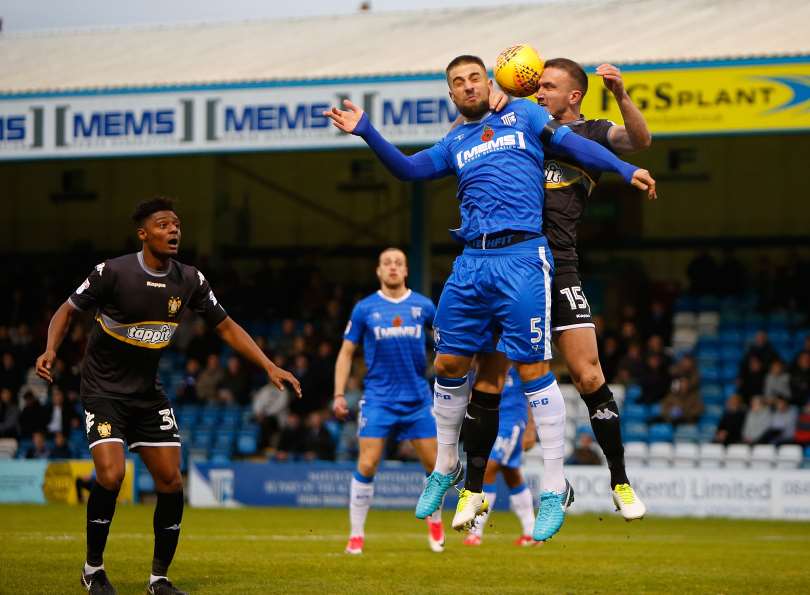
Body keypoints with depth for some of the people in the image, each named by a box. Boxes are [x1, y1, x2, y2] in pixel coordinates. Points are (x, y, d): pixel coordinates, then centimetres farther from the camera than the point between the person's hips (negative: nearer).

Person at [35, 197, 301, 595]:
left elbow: (226, 326, 8)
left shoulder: (189, 280, -3)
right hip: (104, 392, -5)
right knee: (111, 475, -21)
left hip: (148, 394, 5)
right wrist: (50, 350, -22)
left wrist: (269, 367, 1)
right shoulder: (113, 272, -16)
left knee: (171, 482, -2)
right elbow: (68, 311, -4)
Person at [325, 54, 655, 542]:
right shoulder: (455, 143, 22)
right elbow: (409, 168, 13)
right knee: (450, 363, 8)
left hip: (522, 256, -5)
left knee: (533, 369, -9)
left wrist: (625, 170, -9)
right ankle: (447, 468, 27)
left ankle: (556, 488, -4)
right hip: (472, 261, 5)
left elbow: (574, 143, 3)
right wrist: (366, 132, 1)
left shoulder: (524, 115, 11)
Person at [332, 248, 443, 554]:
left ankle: (434, 520, 28)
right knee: (366, 465, -11)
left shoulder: (423, 306, 3)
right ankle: (356, 534, 0)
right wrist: (339, 394, -3)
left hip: (417, 399, 2)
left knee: (435, 464, 2)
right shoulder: (365, 308, 0)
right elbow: (346, 352, 5)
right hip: (378, 399, -2)